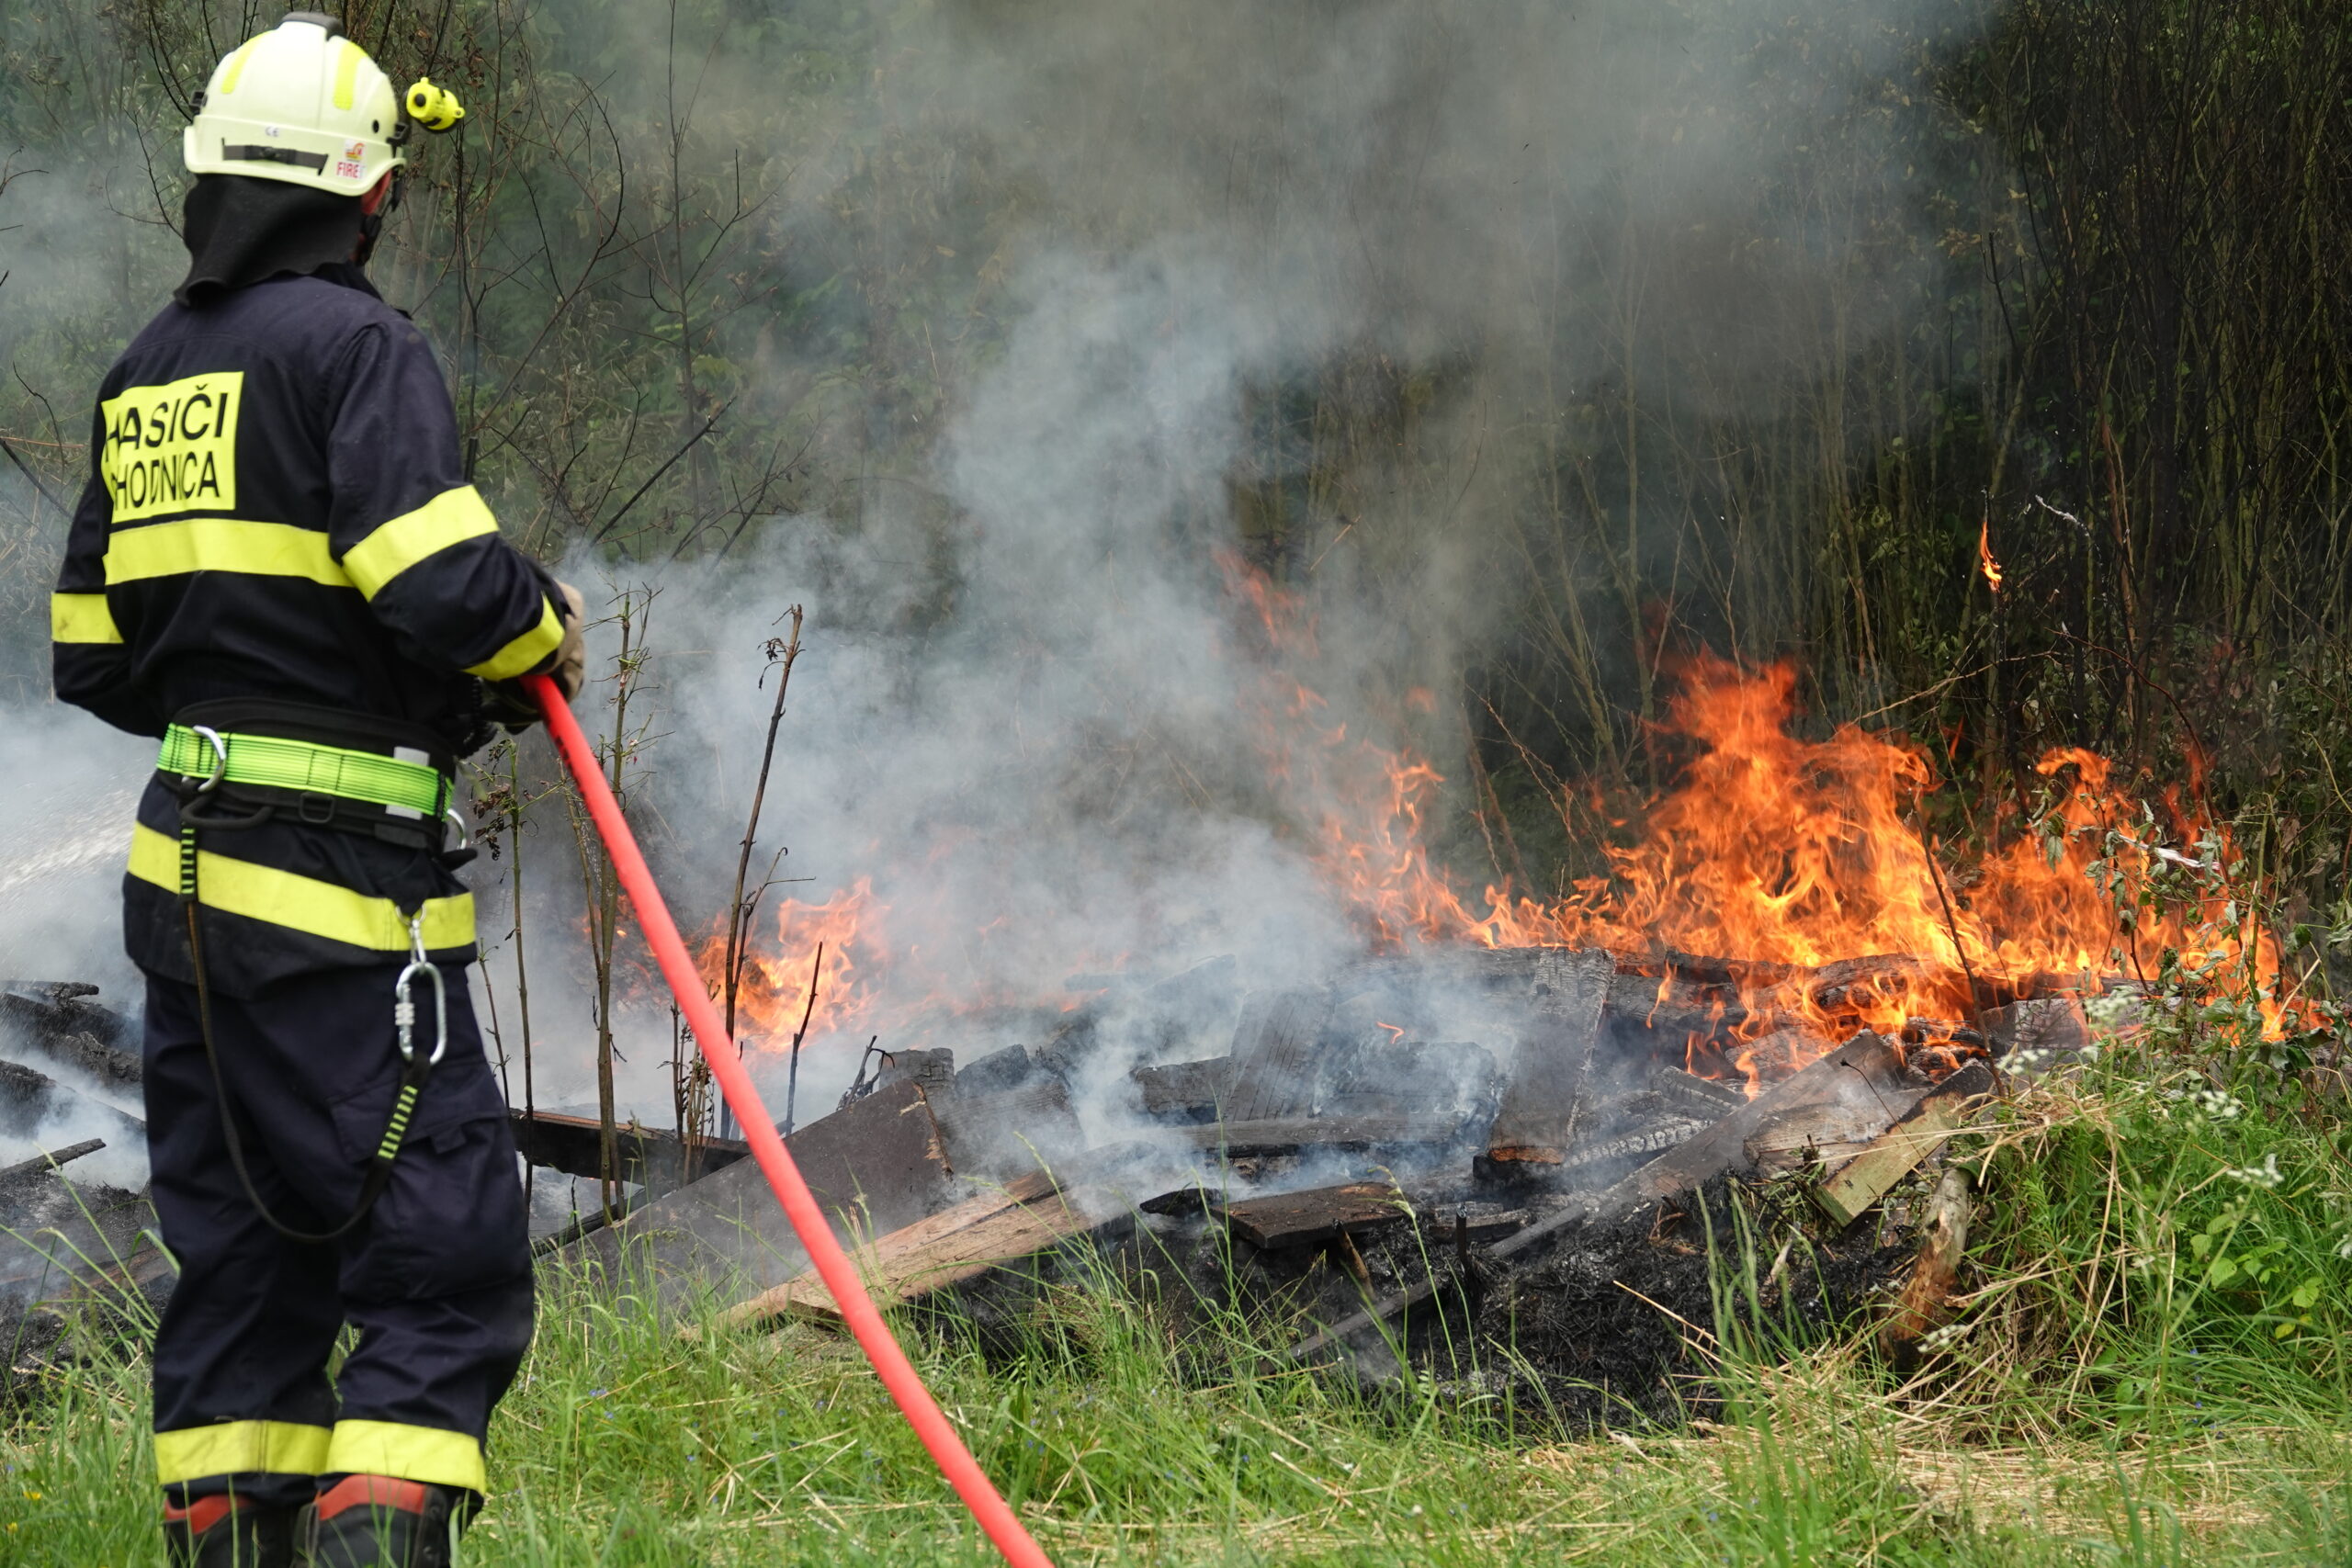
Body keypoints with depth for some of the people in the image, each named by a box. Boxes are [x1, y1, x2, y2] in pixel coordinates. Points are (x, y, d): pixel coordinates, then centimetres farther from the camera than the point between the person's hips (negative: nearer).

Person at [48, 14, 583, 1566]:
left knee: (243, 1259, 15)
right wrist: (544, 631, -2)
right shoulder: (355, 345, -10)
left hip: (189, 872, 8)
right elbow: (445, 584, -21)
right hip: (340, 883, -8)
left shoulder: (146, 376, 15)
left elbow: (94, 655, 17)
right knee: (445, 1261, -5)